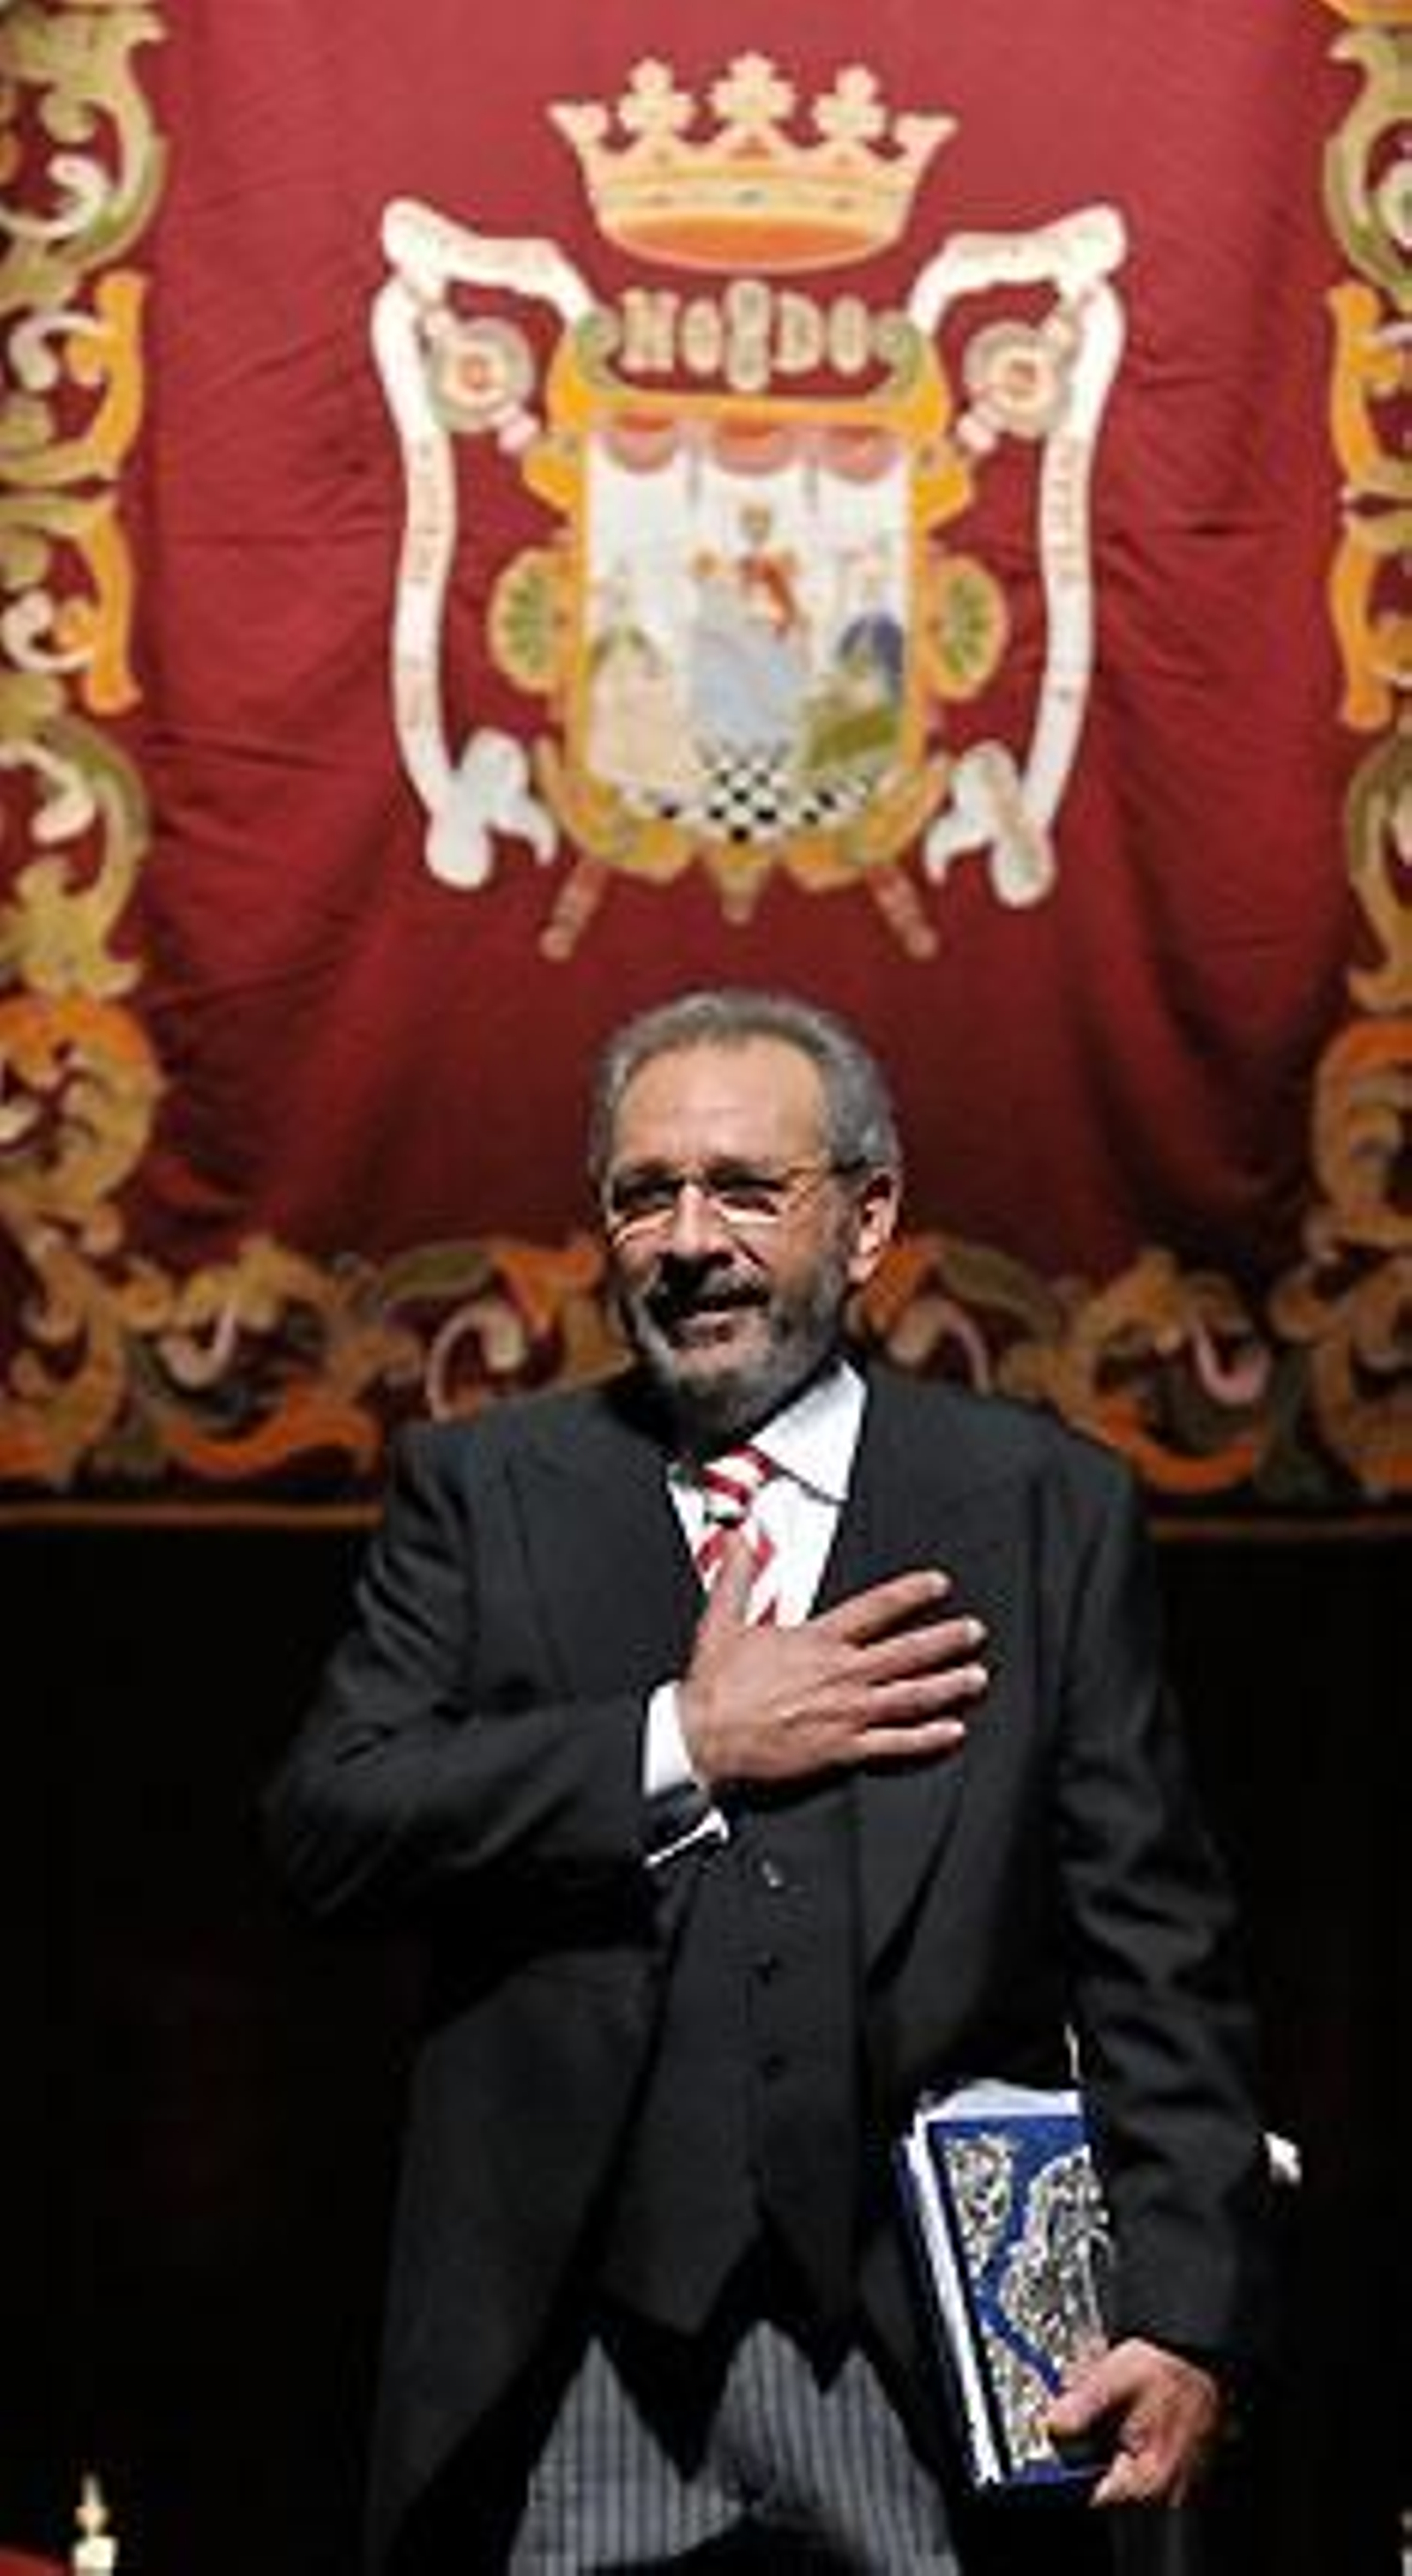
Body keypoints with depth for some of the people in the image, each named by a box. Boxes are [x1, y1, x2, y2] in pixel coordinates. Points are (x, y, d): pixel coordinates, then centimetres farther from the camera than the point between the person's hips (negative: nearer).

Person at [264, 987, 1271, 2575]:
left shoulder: (1046, 1508, 8)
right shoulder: (480, 1490, 10)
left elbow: (1154, 1951, 3)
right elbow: (326, 1826, -4)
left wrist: (1183, 2314, -7)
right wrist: (682, 1748, -10)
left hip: (931, 2371, 0)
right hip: (577, 2378, 0)